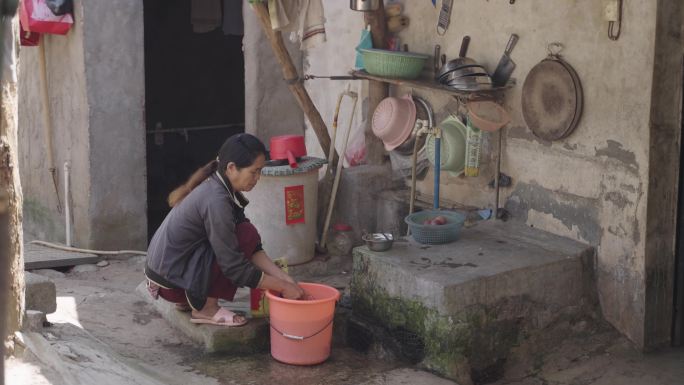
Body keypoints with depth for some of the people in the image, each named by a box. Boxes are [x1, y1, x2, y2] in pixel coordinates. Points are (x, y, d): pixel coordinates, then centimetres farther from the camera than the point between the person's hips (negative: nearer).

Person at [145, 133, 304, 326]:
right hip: (168, 280, -9)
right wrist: (283, 287, -15)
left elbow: (253, 250, 5)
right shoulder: (216, 200, -24)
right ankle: (205, 308, -8)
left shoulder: (218, 188, 4)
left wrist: (284, 278, -4)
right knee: (247, 234, -16)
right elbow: (235, 268, -22)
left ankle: (189, 300, 14)